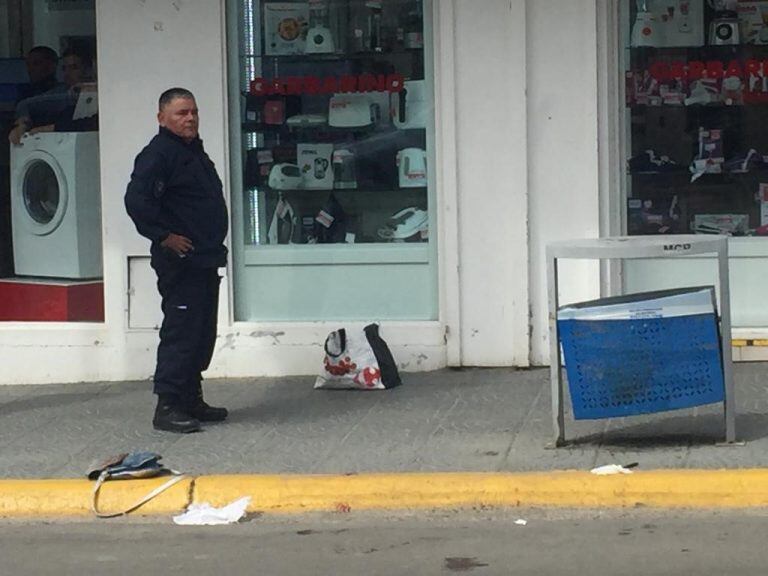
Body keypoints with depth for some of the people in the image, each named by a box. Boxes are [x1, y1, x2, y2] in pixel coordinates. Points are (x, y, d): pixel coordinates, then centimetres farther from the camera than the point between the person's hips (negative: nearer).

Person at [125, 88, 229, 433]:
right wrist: (164, 236, -21)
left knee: (203, 334, 13)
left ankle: (191, 401, 22)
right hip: (180, 263, -10)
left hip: (205, 260, 10)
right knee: (181, 333, -10)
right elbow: (137, 200, -25)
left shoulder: (194, 152, 18)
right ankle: (167, 408, -7)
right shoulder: (158, 154, -13)